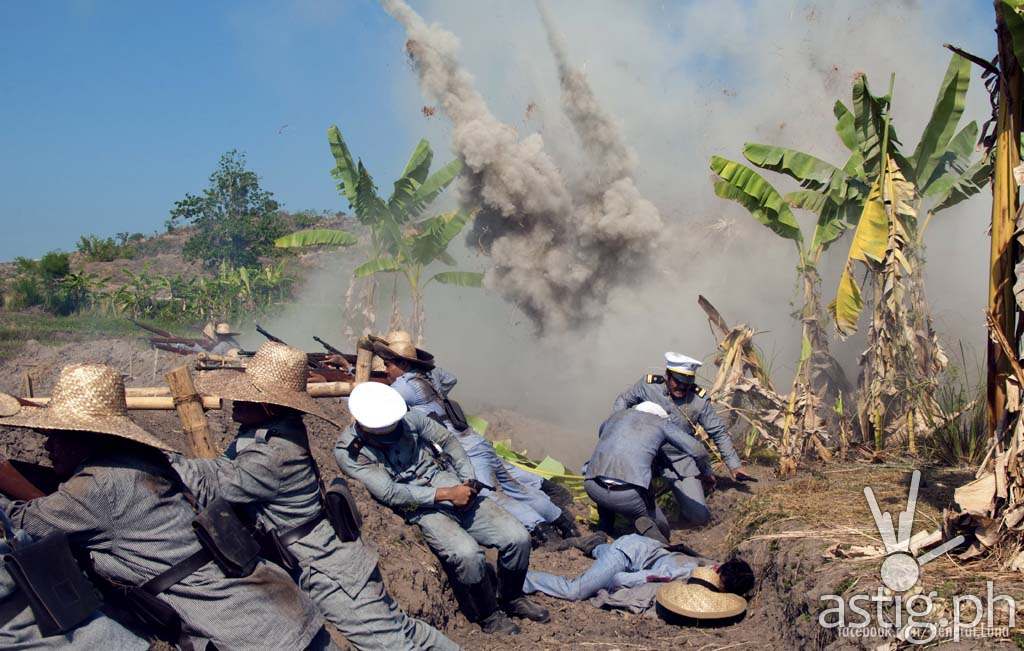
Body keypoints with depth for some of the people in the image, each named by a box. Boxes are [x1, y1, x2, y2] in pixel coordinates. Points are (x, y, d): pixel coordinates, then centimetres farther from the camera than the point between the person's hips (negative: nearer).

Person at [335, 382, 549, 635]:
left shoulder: (409, 419, 0)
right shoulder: (348, 452, -11)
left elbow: (448, 441, 13)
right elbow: (390, 493, -17)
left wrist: (469, 481, 1)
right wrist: (447, 495, -17)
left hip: (454, 488, 5)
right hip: (422, 510, -4)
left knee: (518, 538, -9)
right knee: (467, 553, -32)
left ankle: (511, 599, 20)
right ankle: (489, 616, -4)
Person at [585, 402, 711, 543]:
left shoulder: (615, 416, 28)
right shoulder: (662, 422, 19)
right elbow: (699, 451, 17)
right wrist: (705, 473, 39)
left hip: (592, 487, 3)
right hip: (628, 494, -2)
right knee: (661, 530, 23)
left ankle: (604, 528, 31)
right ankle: (645, 525, -9)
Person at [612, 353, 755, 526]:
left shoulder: (699, 400, -12)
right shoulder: (648, 385, -12)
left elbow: (719, 433, -1)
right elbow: (623, 400, 5)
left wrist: (734, 465, -1)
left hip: (681, 461, 0)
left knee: (700, 517, -7)